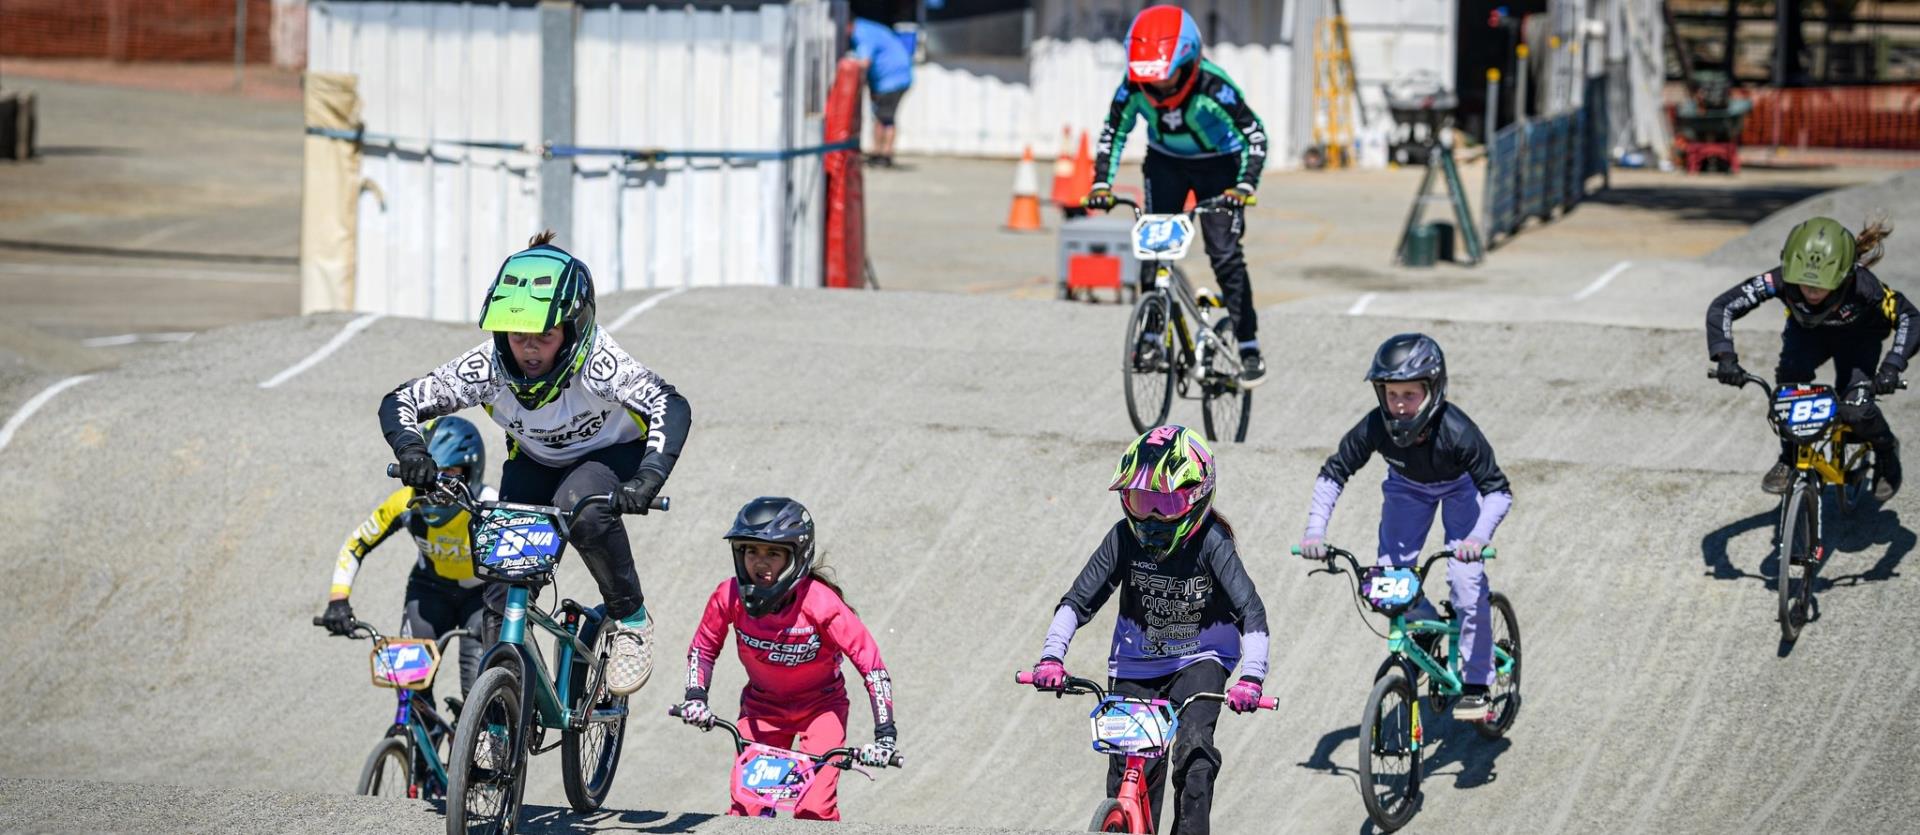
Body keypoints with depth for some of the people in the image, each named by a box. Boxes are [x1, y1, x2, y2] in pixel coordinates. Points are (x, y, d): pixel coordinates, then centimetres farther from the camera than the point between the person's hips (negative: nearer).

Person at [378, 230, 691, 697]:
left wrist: (648, 478, -63)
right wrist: (411, 450, -44)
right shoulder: (489, 366, -27)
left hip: (612, 454, -3)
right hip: (535, 461, 3)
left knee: (581, 507, -36)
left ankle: (629, 619, -15)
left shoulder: (596, 364, -37)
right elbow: (399, 403, -23)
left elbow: (671, 407, -48)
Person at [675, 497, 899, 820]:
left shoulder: (821, 603, -29)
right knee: (743, 807, -9)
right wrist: (695, 696, -15)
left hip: (820, 706, -3)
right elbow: (704, 648, 0)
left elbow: (870, 663, -25)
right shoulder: (730, 596, -19)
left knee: (814, 809, -19)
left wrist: (885, 733, -28)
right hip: (762, 705, 3)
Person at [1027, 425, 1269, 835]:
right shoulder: (1125, 538, -14)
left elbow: (1251, 613, -25)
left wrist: (1250, 677, -38)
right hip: (1136, 663, 3)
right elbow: (1077, 601, -12)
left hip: (1199, 660, -2)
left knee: (1193, 745, -25)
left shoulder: (1210, 543, -21)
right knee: (1128, 766, -3)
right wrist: (1051, 657, -26)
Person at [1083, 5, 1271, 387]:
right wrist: (1102, 184, -20)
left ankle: (1249, 345, -6)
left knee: (1225, 252, -12)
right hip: (1165, 163, 4)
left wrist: (1244, 186, -41)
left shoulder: (1212, 87, -33)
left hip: (1217, 164, -4)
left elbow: (1254, 135, -28)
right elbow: (1113, 133, -9)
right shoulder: (1134, 87, -23)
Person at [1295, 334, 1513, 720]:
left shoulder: (1456, 431, -40)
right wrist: (1315, 529, -30)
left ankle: (1476, 684, -7)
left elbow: (1498, 489, -35)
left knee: (1467, 579, -18)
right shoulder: (1374, 428, -32)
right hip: (1407, 487, 3)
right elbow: (1333, 474, -18)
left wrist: (1479, 536, -51)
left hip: (1459, 486, -3)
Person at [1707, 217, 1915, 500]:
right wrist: (1725, 357, -44)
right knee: (1790, 378, -29)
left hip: (1857, 337, -2)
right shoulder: (1782, 280, -36)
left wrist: (1892, 367, -45)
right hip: (1806, 332, 2)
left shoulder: (1862, 285, -40)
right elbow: (1721, 308, -29)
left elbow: (1908, 318, -30)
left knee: (1855, 411, -21)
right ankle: (1789, 458, -8)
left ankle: (1886, 452, 13)